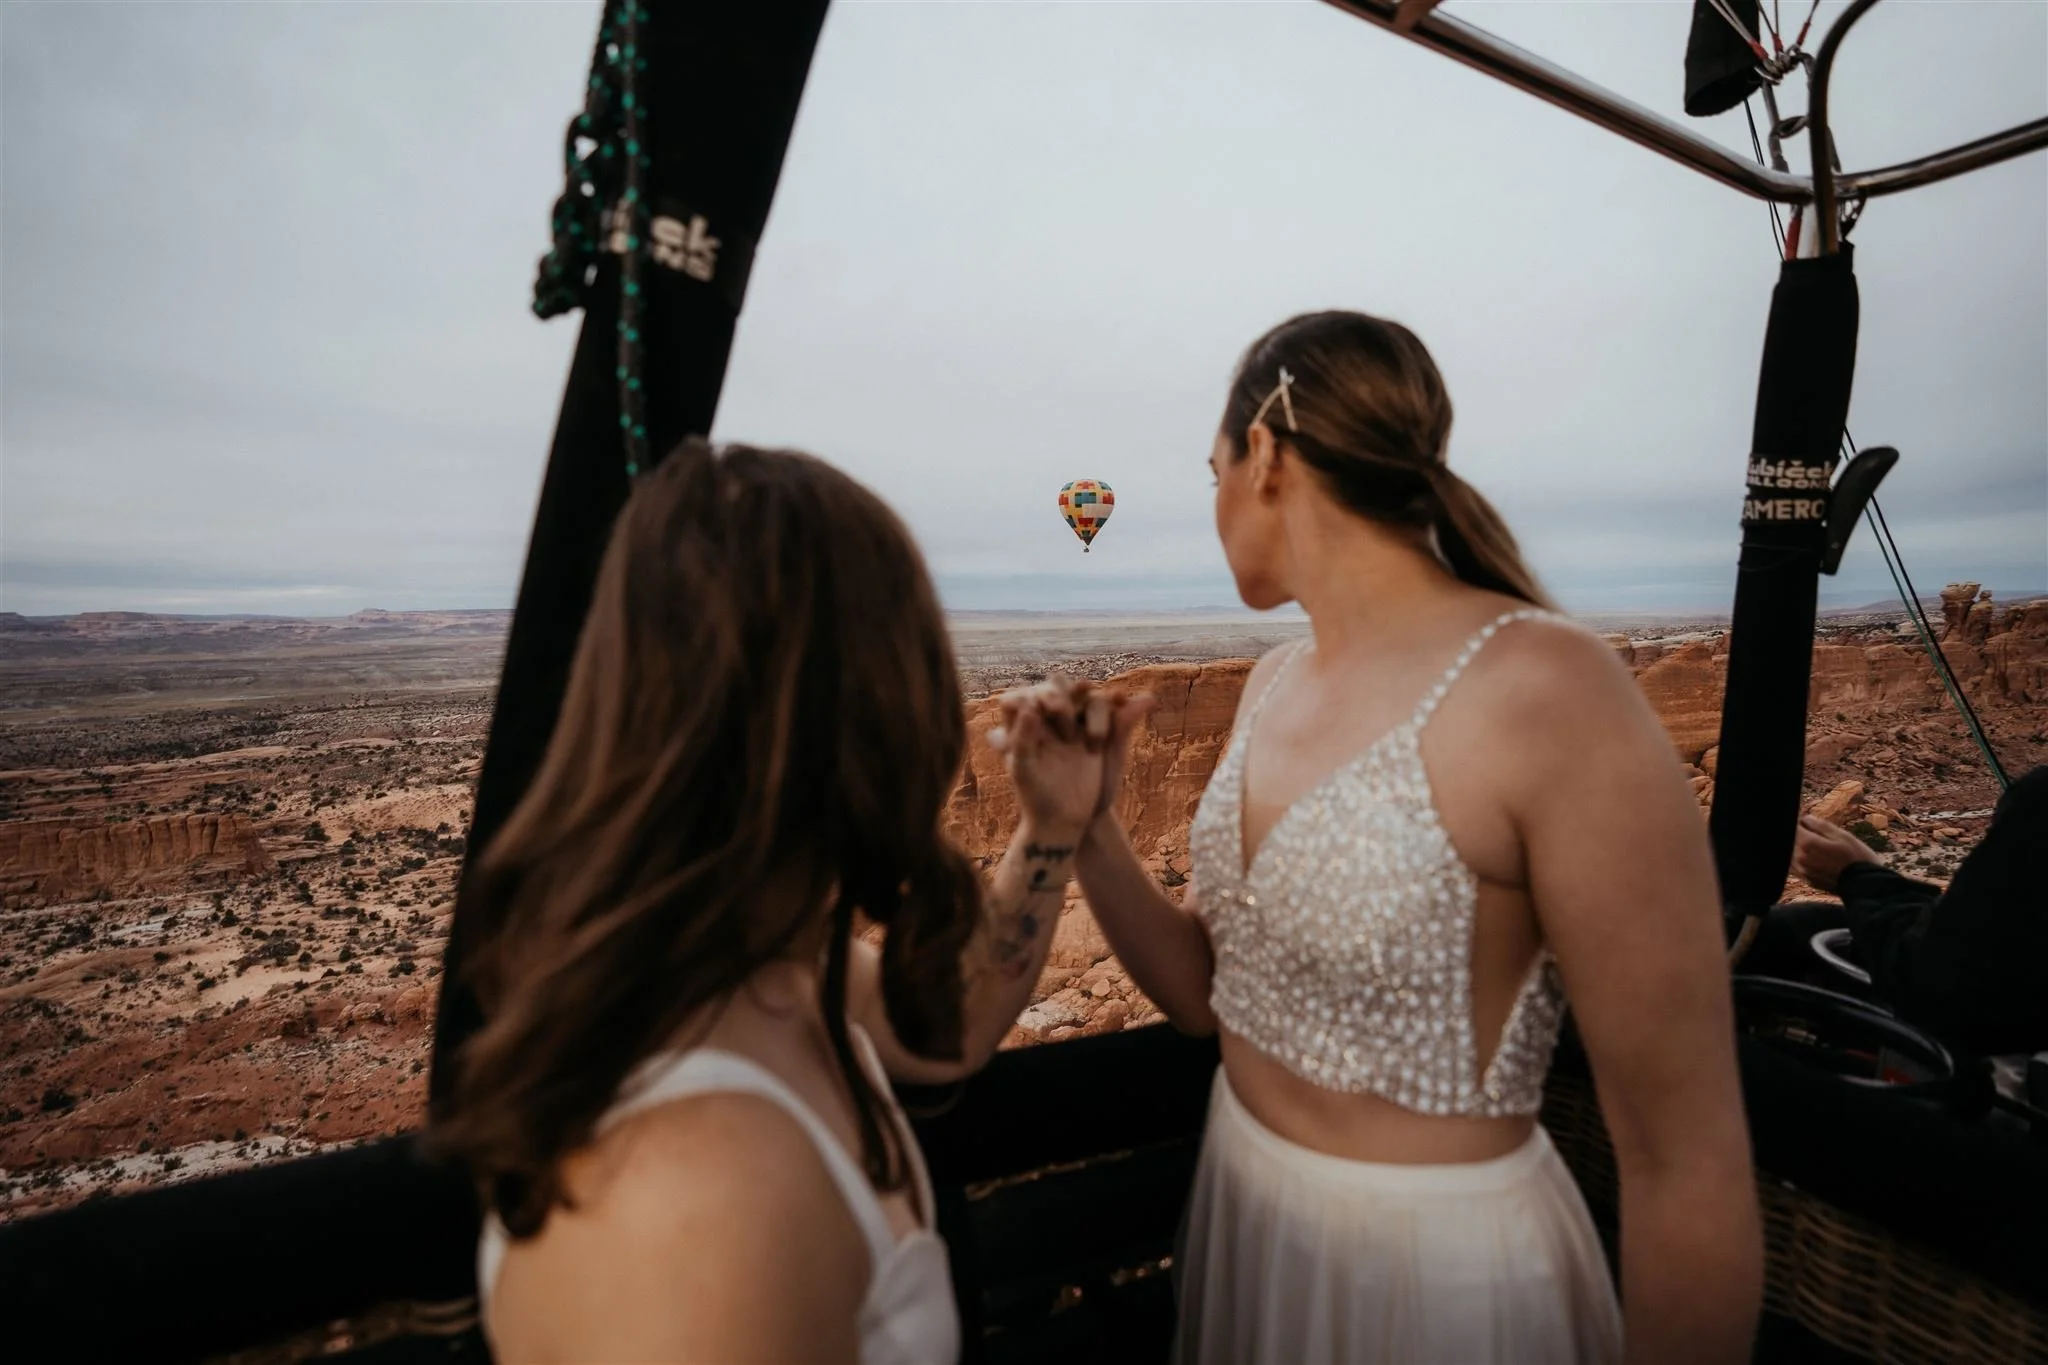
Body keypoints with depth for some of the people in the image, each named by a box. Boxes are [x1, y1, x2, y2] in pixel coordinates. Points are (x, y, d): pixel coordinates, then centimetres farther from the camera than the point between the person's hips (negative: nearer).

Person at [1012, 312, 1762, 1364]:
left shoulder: (1545, 692, -23)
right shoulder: (1276, 684, 0)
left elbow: (1688, 1167, -19)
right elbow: (1208, 995, 3)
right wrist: (1085, 827, -10)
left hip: (1439, 1272, -6)